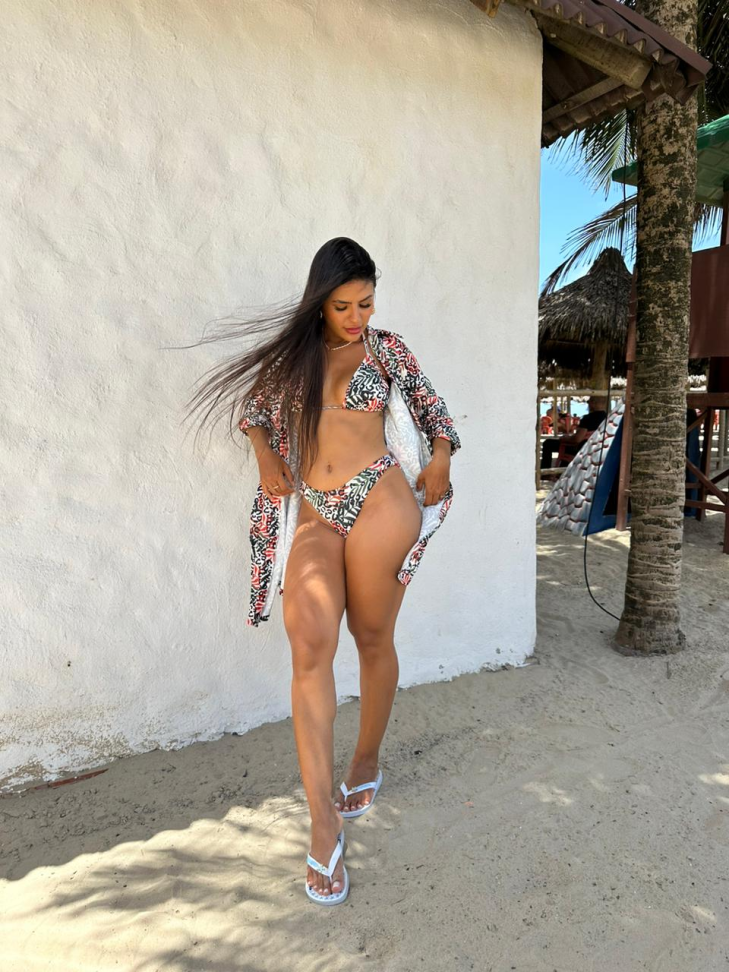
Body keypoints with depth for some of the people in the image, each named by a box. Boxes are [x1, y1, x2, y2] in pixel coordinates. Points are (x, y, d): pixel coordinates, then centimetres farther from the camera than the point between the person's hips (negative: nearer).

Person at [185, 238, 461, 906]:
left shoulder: (386, 349, 10)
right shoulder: (292, 352, 14)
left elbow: (432, 407, 18)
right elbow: (251, 406, 24)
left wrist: (440, 461, 4)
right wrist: (267, 456, 8)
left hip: (378, 502, -1)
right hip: (311, 511, 2)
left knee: (372, 638, 8)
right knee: (310, 648, -14)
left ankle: (368, 760, 33)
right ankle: (324, 822, -8)